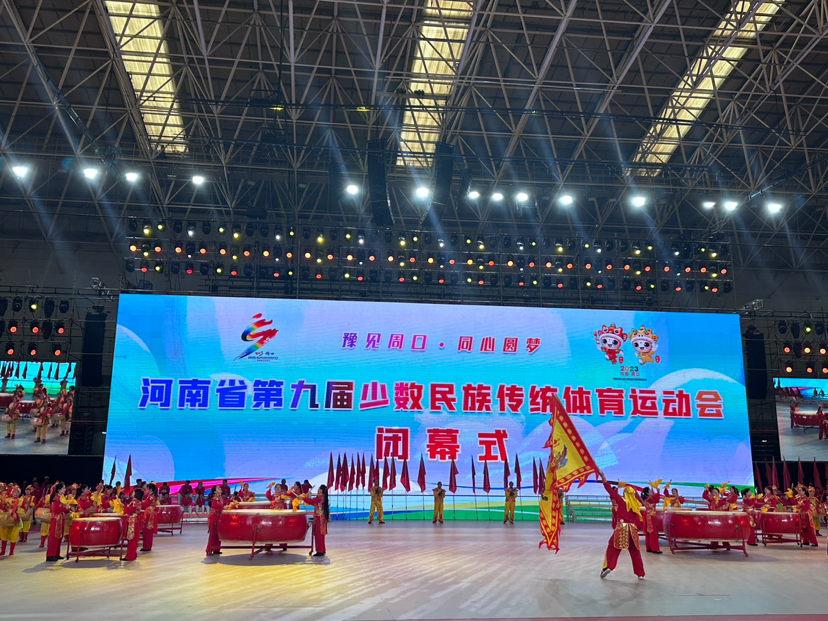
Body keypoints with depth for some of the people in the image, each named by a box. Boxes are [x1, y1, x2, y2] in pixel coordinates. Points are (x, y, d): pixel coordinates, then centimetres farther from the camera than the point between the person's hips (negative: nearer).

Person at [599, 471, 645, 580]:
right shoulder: (635, 505, 5)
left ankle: (608, 567, -7)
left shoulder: (620, 500, -4)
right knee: (635, 552, 12)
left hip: (621, 528, -3)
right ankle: (641, 574, 16)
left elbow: (610, 490, -2)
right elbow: (638, 519, 9)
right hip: (632, 530, 3)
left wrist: (603, 477, 3)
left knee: (612, 548, 7)